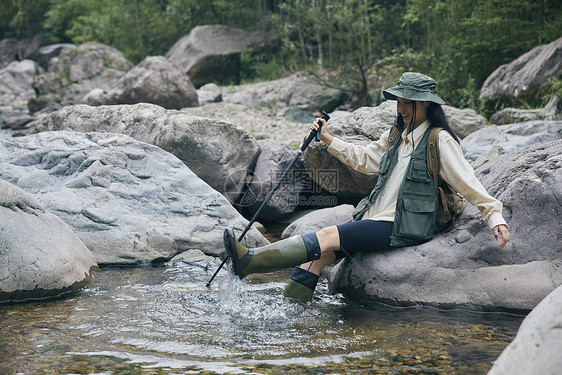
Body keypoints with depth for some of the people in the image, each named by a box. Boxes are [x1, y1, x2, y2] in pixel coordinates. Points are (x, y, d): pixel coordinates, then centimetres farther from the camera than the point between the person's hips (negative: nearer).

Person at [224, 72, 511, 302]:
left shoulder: (439, 141, -6)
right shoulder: (396, 135, 18)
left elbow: (467, 182, -7)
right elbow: (364, 159, 27)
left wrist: (495, 216, -14)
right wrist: (328, 140, 22)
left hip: (403, 228, -8)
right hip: (375, 219, 8)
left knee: (329, 237, -22)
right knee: (319, 255, -12)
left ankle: (250, 261, -29)